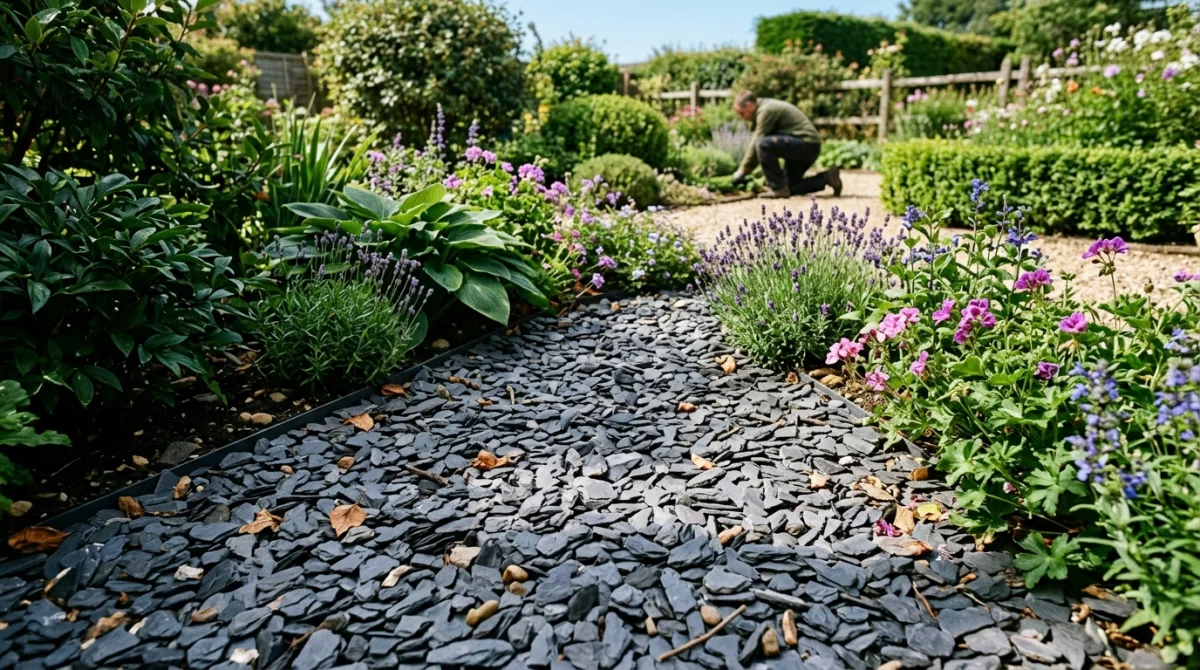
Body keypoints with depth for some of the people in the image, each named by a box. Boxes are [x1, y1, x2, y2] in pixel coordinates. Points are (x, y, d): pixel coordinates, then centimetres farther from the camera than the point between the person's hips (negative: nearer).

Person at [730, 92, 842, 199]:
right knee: (790, 187, 15)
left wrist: (743, 170, -8)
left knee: (763, 144, -27)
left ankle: (778, 188, -18)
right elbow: (755, 139, 17)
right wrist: (744, 169, 12)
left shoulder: (766, 110, -15)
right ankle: (827, 178, 15)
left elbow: (757, 143, -16)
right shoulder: (767, 106, 17)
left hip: (806, 144, -11)